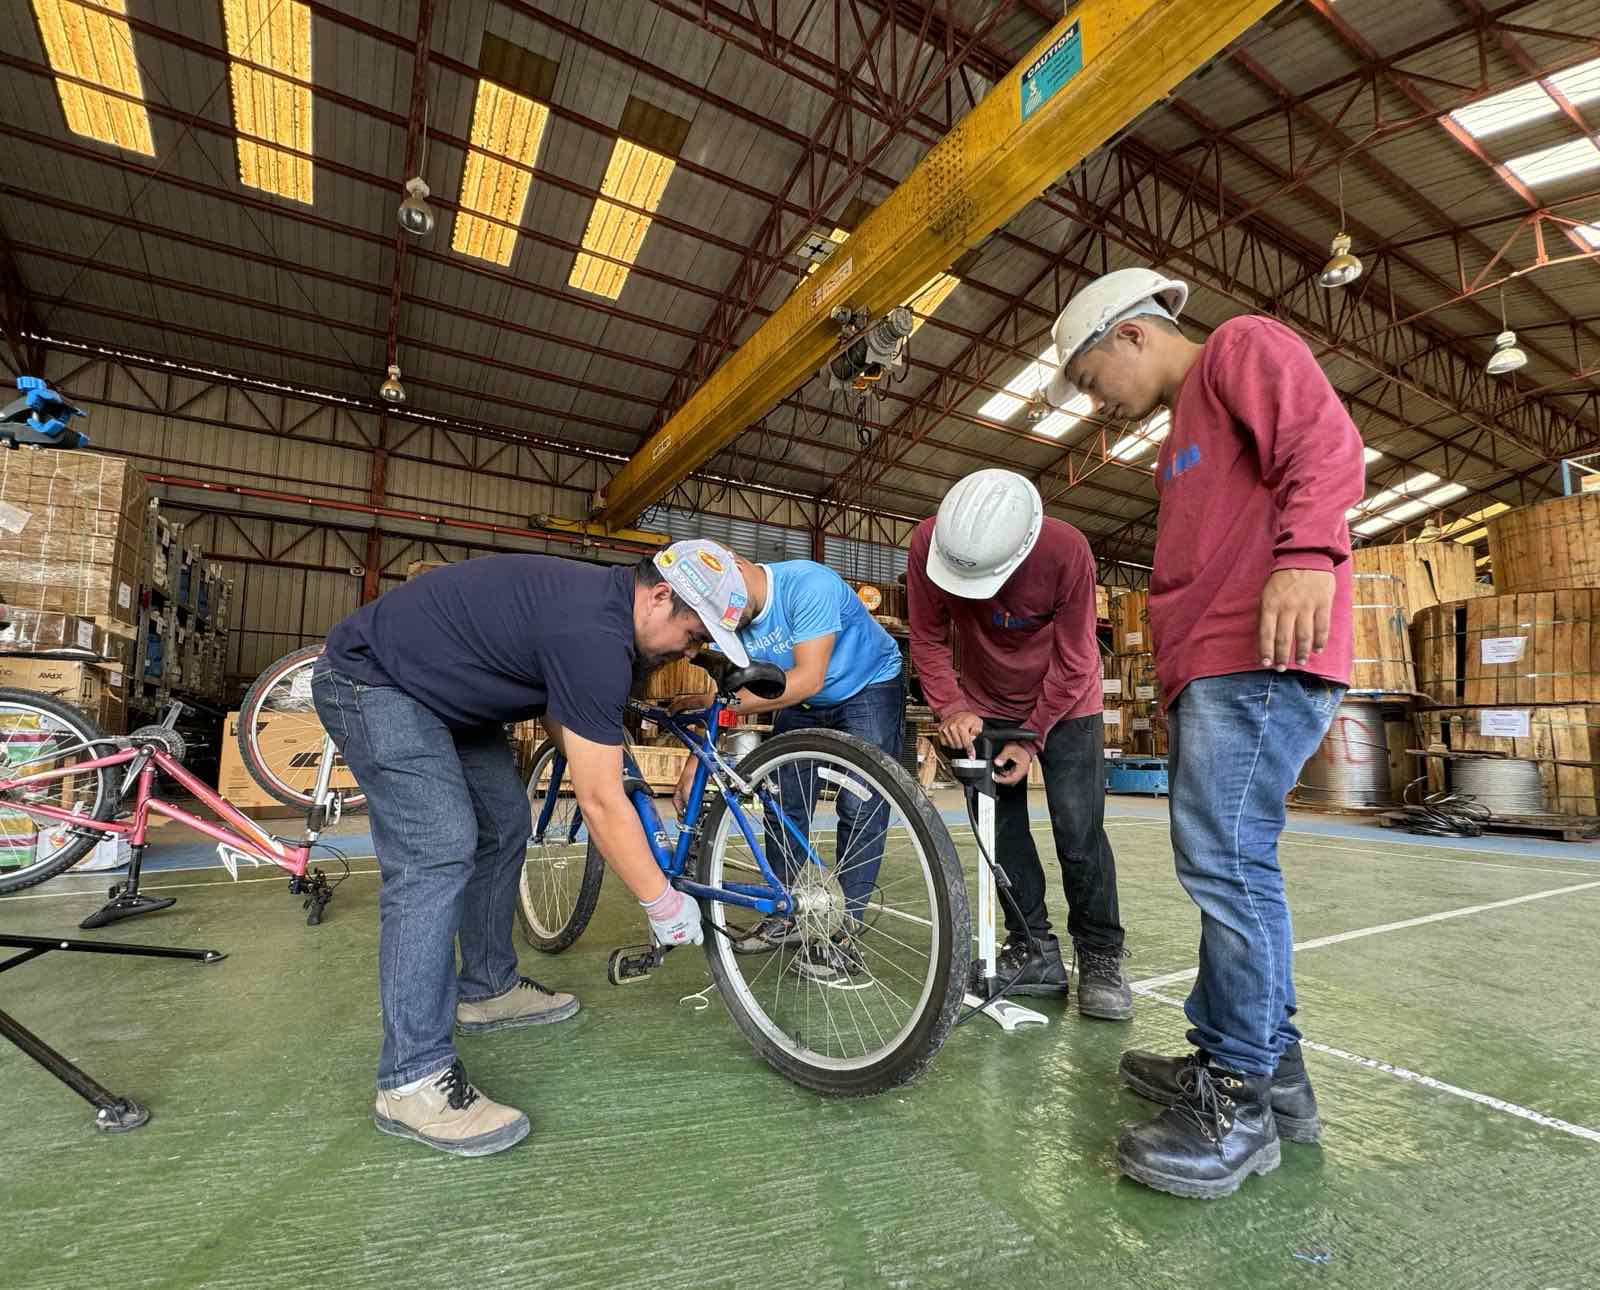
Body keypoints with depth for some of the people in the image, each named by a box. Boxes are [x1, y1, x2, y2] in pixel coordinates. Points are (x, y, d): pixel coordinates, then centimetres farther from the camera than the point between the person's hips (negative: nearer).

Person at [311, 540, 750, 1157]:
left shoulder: (599, 598, -1)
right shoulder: (594, 636, -31)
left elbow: (557, 709, 12)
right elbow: (601, 803, -27)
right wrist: (662, 903, -16)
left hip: (439, 688, 10)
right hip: (371, 680, -10)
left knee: (504, 824, 10)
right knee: (438, 853, -19)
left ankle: (487, 989, 25)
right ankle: (414, 1079, -9)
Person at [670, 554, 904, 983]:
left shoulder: (807, 583, -33)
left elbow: (808, 678, -38)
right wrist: (694, 766, -19)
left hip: (869, 687, -6)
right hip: (803, 704, 6)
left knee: (861, 808, -13)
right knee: (785, 805, 3)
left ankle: (845, 937, -5)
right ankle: (784, 919, 17)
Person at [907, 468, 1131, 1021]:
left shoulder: (1066, 550, -31)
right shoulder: (929, 541, -25)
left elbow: (1073, 661, -20)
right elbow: (928, 639, -13)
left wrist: (1031, 740, -18)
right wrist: (950, 708, -25)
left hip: (1064, 705, -3)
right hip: (985, 706, 3)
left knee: (1078, 830, -5)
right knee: (1000, 827, 3)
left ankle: (1101, 957, 10)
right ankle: (1036, 953, 14)